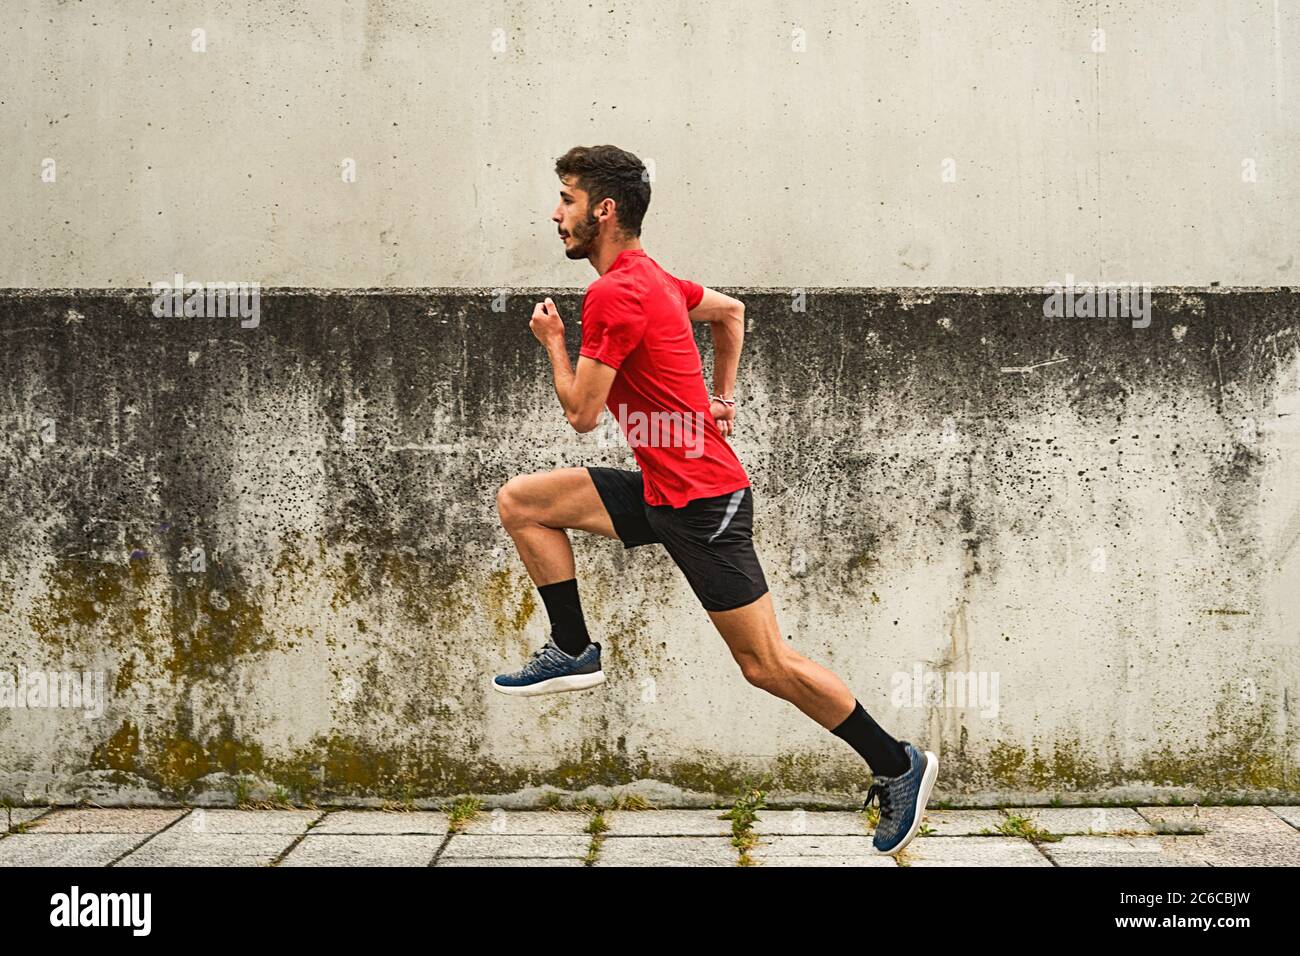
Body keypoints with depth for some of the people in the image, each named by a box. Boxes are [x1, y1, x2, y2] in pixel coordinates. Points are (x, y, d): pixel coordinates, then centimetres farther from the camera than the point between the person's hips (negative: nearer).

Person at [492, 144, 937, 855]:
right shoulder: (651, 277, 12)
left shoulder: (614, 295, -18)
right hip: (660, 488, 10)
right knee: (519, 502, 5)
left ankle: (897, 764, 10)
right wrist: (722, 395, 22)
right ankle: (574, 653, 10)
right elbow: (730, 310, 29)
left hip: (701, 500, -10)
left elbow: (581, 414, -15)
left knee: (766, 665, -3)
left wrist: (552, 341, 1)